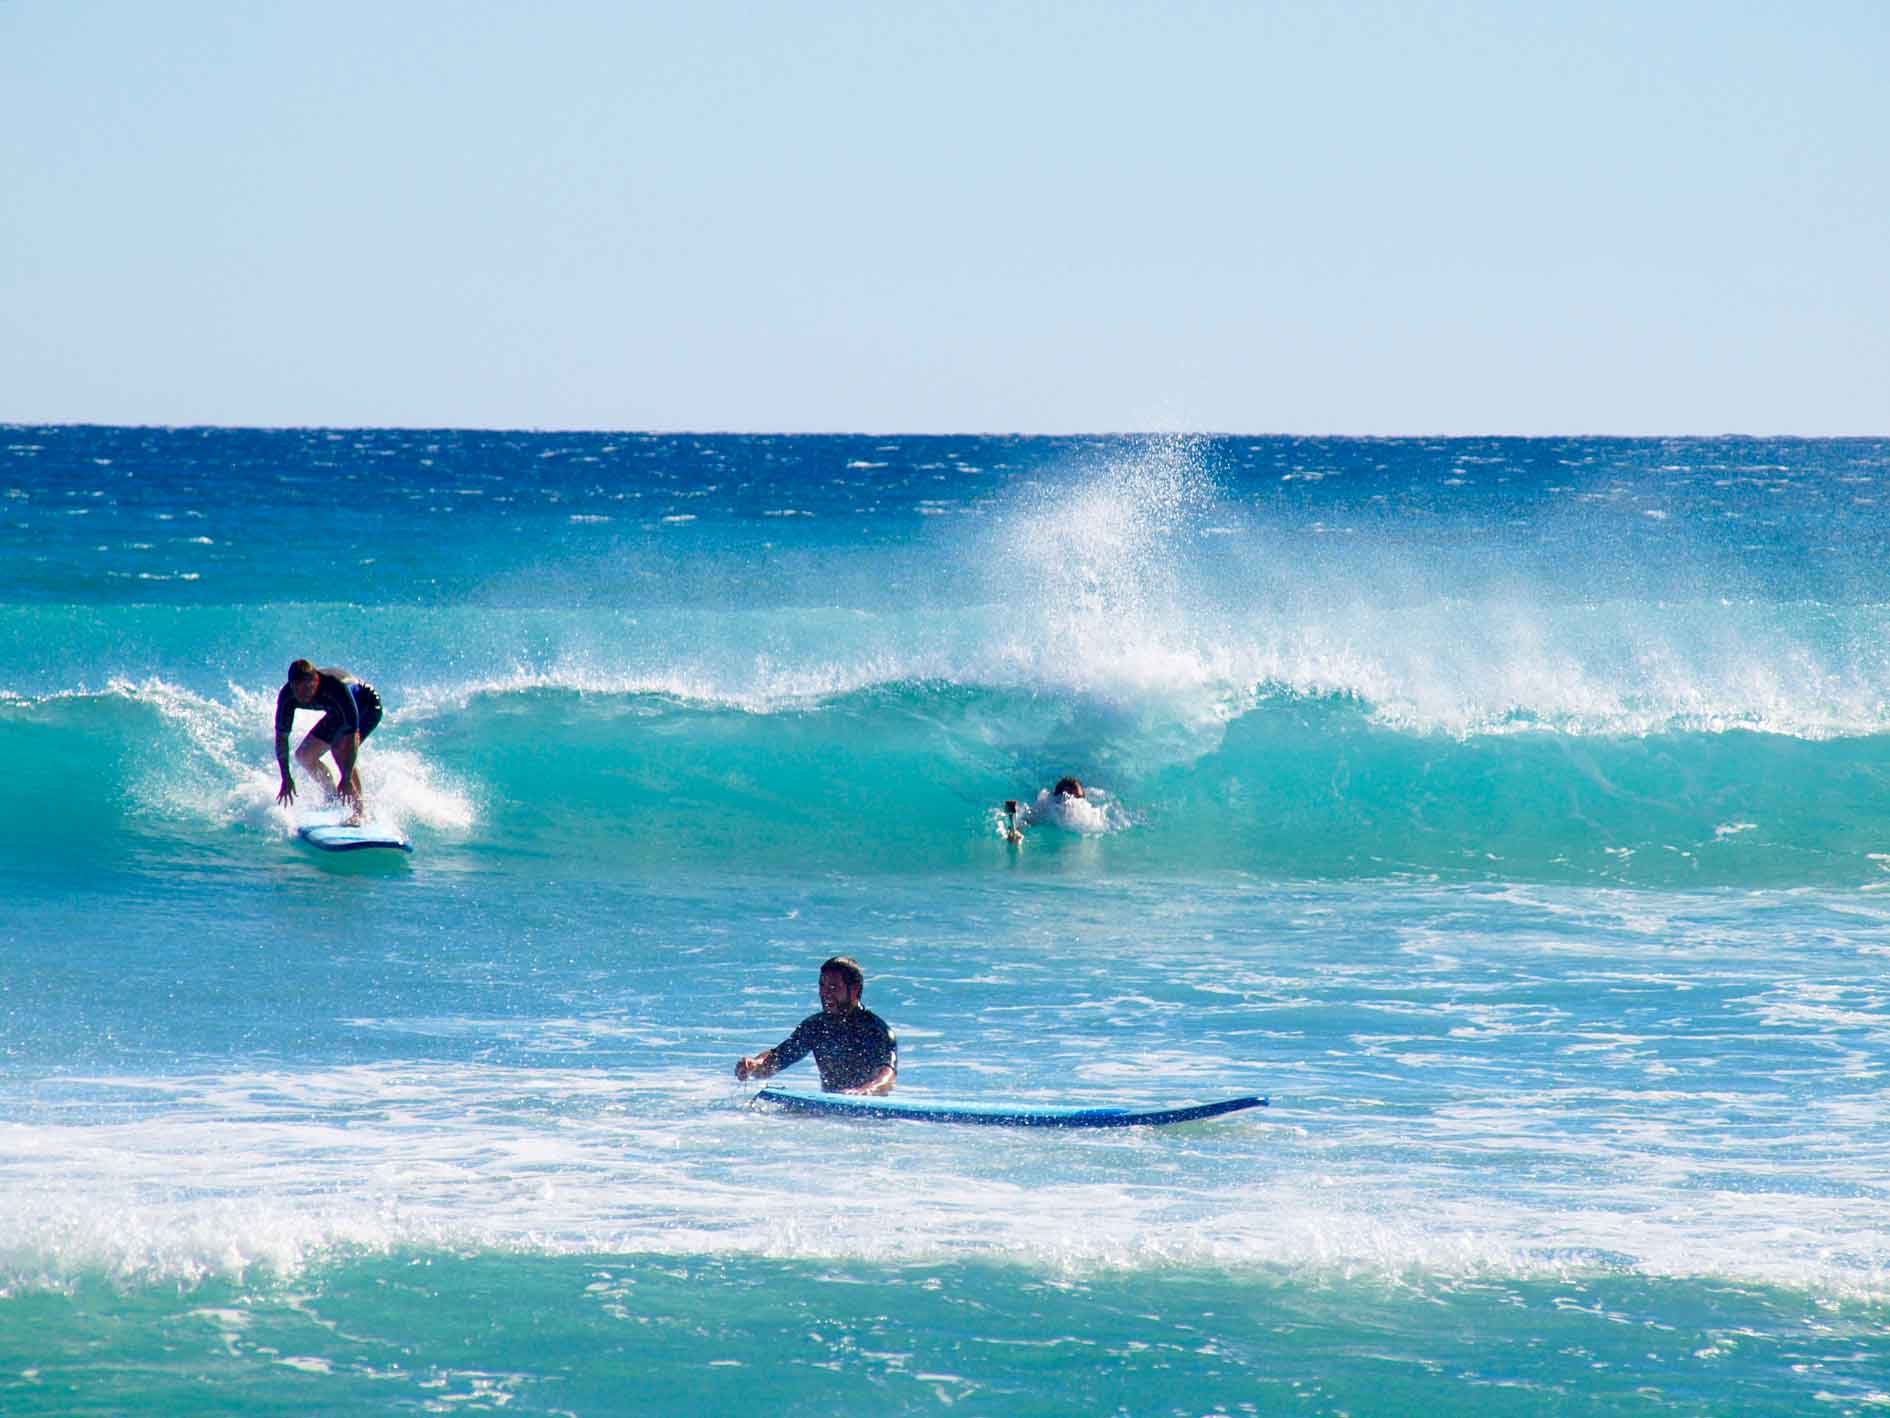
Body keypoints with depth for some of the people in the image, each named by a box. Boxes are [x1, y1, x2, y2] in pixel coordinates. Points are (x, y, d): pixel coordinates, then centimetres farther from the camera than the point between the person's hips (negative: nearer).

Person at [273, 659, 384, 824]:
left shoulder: (335, 688, -40)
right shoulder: (287, 696, -24)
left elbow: (352, 734, -40)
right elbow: (281, 736, -15)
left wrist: (347, 778, -41)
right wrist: (286, 778, -21)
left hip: (367, 706, -7)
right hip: (339, 712, 7)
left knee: (340, 748, -30)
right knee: (304, 755, 0)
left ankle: (360, 810, -23)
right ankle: (334, 799, 20)